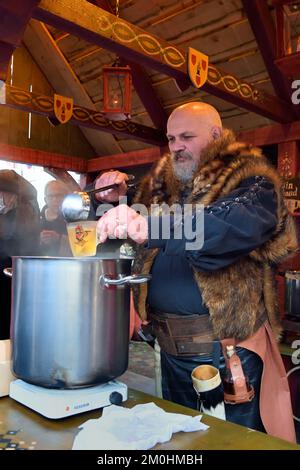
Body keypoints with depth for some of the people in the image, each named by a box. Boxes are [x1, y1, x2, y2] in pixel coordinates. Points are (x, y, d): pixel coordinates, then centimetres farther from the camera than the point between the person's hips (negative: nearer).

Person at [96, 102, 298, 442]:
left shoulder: (251, 180, -7)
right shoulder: (160, 184, 10)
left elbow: (242, 221, -31)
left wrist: (149, 226, -42)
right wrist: (115, 201, -1)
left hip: (229, 346, -6)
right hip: (171, 348, 6)